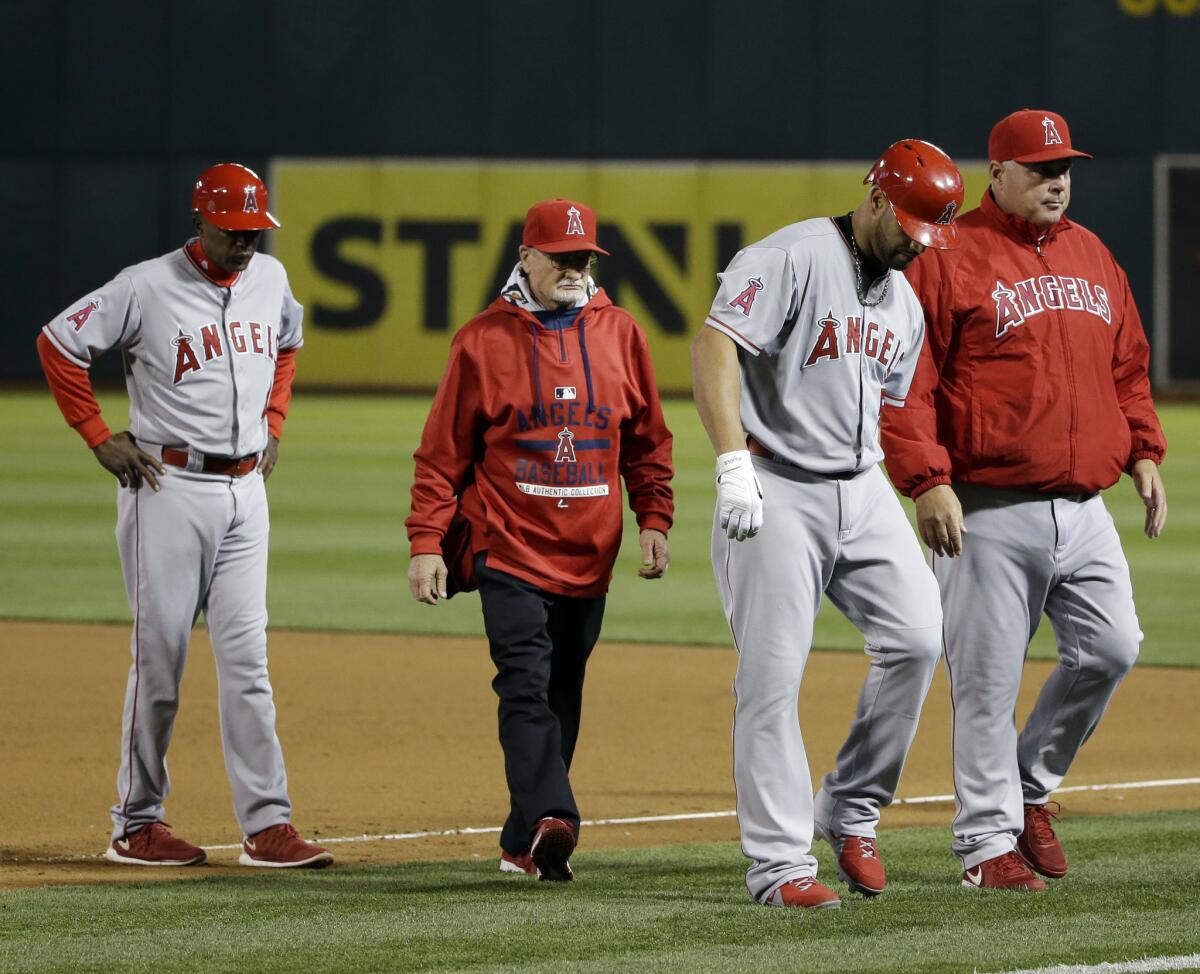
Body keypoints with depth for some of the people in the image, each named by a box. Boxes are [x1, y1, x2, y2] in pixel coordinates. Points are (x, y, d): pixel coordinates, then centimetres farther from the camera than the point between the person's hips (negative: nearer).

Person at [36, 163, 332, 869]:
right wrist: (100, 438, -5)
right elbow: (59, 343, -4)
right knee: (160, 658, -1)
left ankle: (267, 824, -2)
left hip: (246, 490, 5)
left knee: (248, 658, 0)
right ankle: (137, 825, 8)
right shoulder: (147, 288, -10)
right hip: (170, 489, -5)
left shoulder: (271, 278, 8)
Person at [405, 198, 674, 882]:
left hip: (590, 557, 4)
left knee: (562, 698, 6)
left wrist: (654, 520, 4)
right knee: (527, 687, -18)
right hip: (510, 549, -4)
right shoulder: (484, 339, 1)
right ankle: (551, 821, -31)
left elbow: (648, 441, 15)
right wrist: (427, 543, -5)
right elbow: (443, 453, 1)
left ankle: (524, 844, 12)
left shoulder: (620, 334, 10)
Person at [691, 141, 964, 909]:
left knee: (918, 637, -7)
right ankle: (780, 866, -2)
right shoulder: (795, 257, -10)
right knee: (772, 677, -7)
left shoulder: (905, 302, 16)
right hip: (776, 492, -7)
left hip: (862, 492, 7)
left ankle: (852, 810, 10)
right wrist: (734, 463, -27)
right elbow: (714, 348, -19)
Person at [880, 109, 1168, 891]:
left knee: (1112, 648, -1)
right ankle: (989, 842, 5)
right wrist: (927, 481, -17)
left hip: (1084, 506, 6)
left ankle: (1032, 786, 20)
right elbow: (907, 379, -9)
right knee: (987, 680, -4)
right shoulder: (952, 257, -5)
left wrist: (1143, 451, 14)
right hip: (989, 512, -6)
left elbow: (1128, 366, 26)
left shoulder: (1092, 255, 17)